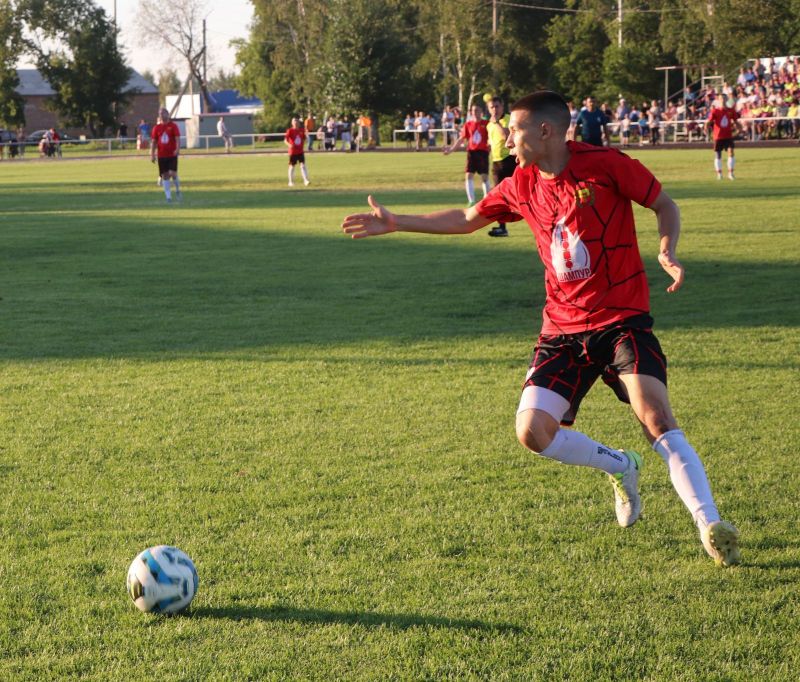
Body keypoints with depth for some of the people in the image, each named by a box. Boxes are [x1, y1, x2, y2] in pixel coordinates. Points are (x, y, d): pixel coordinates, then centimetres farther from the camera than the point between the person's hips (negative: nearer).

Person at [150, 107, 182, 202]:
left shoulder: (173, 126, 0)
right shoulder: (157, 127, 7)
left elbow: (177, 139, -6)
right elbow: (153, 142, 8)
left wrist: (177, 149, -23)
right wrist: (152, 154, 1)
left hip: (172, 154, -2)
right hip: (161, 155, 2)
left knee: (173, 173, -13)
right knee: (165, 175, 2)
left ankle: (177, 190, 13)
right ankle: (168, 197, 6)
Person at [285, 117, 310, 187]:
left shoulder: (302, 130, 5)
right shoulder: (290, 131, -8)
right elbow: (285, 140, -18)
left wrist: (302, 145, 11)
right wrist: (289, 144, -37)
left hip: (300, 151, 3)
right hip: (292, 151, -3)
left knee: (303, 165, -8)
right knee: (292, 166, 7)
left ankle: (306, 181, -14)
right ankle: (291, 182, 17)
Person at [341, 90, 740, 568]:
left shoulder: (607, 166, -11)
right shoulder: (521, 187, 5)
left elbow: (665, 206, 1)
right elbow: (466, 220, 22)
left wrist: (668, 252, -18)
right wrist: (395, 223, 22)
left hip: (622, 320, -5)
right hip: (563, 328, 5)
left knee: (656, 417, -24)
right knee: (533, 431, -10)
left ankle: (711, 526, -23)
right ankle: (620, 467, 16)